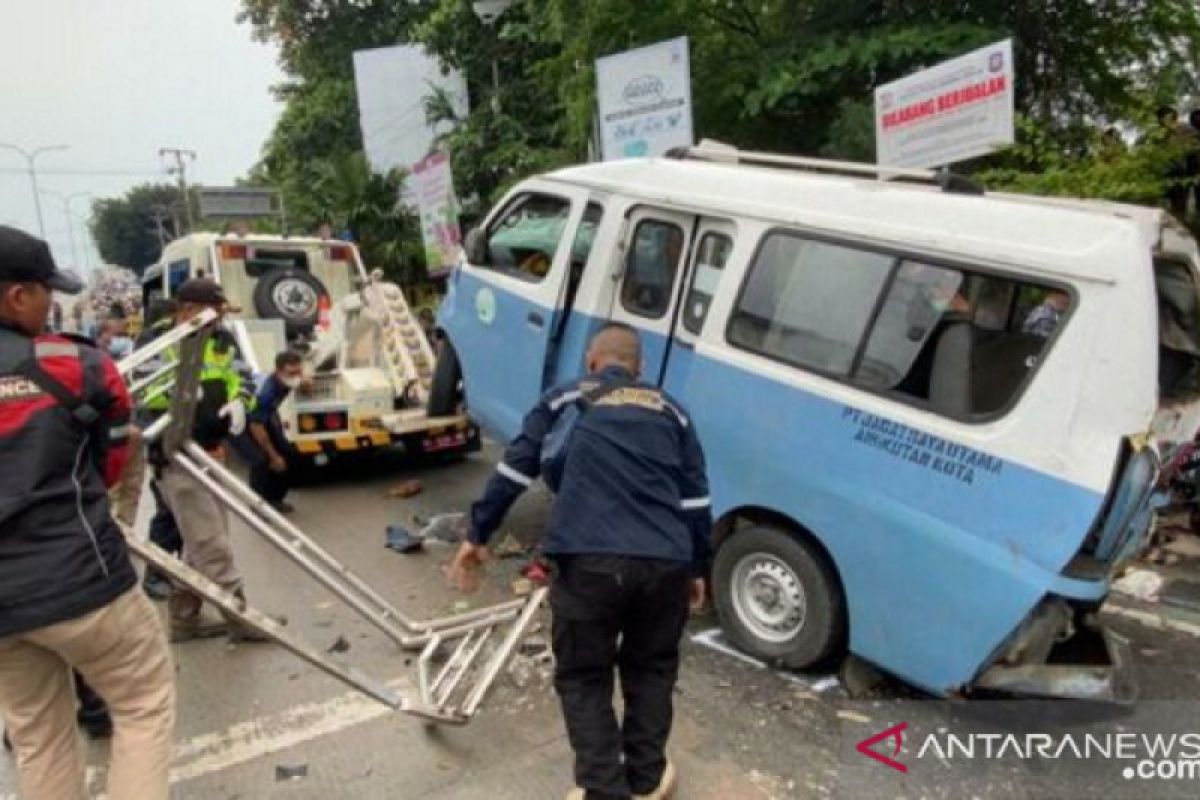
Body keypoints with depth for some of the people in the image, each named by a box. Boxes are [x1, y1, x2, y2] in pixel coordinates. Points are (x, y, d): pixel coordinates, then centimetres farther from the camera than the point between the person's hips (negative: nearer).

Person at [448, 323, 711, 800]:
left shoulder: (566, 399, 17)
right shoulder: (670, 410, 22)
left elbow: (513, 471, 12)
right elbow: (696, 499, 19)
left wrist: (477, 536, 21)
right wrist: (697, 567, 29)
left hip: (590, 560, -3)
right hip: (666, 562, 3)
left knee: (583, 678, 17)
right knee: (651, 669, 26)